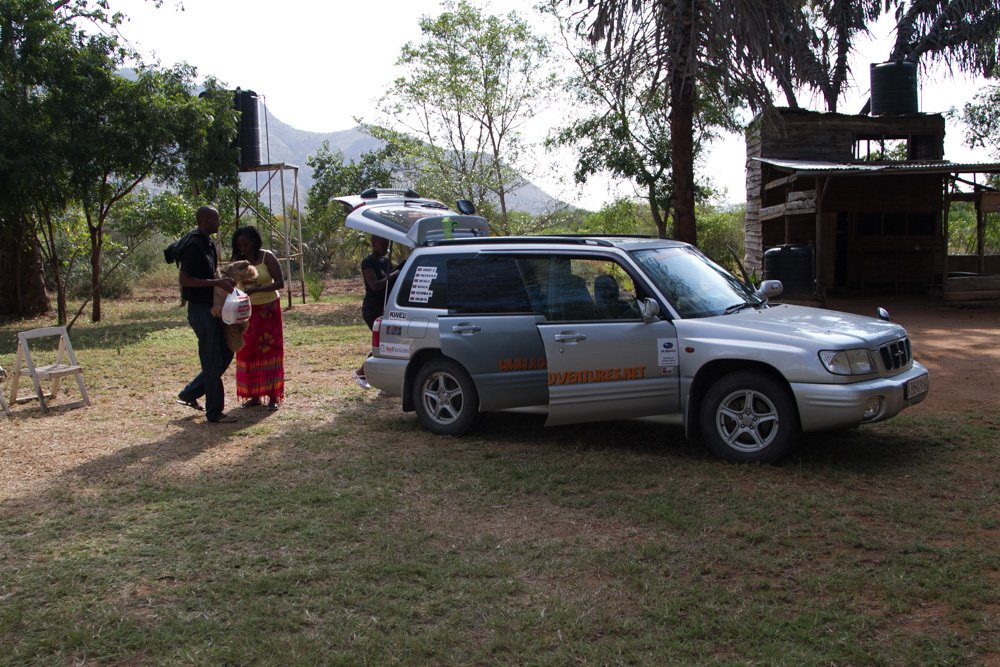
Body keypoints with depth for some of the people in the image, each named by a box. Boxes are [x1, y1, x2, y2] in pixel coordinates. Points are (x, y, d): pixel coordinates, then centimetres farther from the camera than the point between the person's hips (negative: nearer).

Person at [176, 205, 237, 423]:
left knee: (225, 354, 15)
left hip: (212, 307, 10)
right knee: (213, 361, -3)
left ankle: (189, 394, 25)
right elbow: (184, 280, -22)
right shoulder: (193, 245, -17)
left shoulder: (208, 243, 12)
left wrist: (223, 281, 3)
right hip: (200, 309, -10)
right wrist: (216, 282, -24)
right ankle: (214, 413, 8)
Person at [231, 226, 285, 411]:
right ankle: (254, 395, 14)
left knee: (269, 351, -1)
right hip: (246, 311, 4)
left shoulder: (267, 257, -9)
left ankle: (274, 396, 4)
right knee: (248, 352, 5)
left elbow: (280, 283, -16)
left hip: (268, 309, -4)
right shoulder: (238, 261, 2)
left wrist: (255, 290, -26)